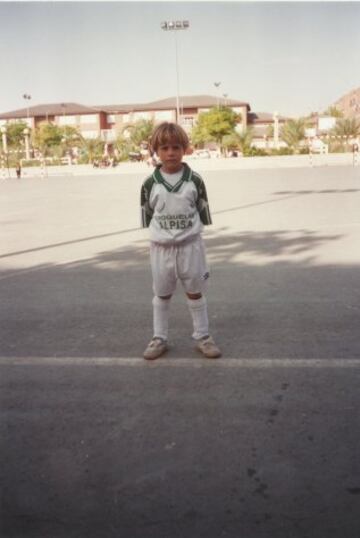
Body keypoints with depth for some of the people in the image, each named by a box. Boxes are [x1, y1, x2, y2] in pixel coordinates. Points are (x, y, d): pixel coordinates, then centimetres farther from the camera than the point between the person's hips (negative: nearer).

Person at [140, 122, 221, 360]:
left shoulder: (195, 180, -5)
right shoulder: (150, 183, -4)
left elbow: (203, 213, 2)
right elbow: (147, 216, 3)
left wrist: (193, 232, 0)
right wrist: (156, 236, 0)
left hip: (190, 245, 0)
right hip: (161, 247, 1)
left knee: (195, 292, 10)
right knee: (162, 295, 13)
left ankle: (203, 336, 24)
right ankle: (159, 338, 26)